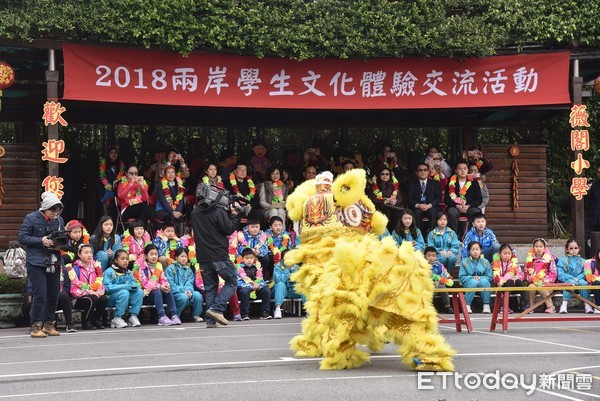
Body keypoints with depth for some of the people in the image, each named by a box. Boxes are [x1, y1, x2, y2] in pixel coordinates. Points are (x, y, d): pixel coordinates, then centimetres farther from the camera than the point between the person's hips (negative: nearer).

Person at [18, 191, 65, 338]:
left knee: (54, 295, 7)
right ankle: (36, 326, -3)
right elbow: (22, 238, -7)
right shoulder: (31, 219, -5)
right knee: (39, 295, -10)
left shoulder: (59, 220, 9)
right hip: (36, 263, -5)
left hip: (54, 263, 5)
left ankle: (48, 324, 20)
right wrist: (41, 241, -17)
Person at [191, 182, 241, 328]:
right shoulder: (218, 212, -12)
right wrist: (234, 215, 5)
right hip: (219, 255, -6)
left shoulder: (195, 213, 8)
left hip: (203, 257, 6)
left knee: (210, 288, 11)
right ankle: (216, 308, -8)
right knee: (232, 281, 8)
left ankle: (210, 320, 6)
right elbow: (229, 229, -10)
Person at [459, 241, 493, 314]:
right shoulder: (464, 262, 5)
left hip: (483, 285, 1)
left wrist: (481, 278, -17)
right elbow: (461, 277, -1)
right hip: (469, 284, -1)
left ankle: (486, 305, -24)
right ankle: (467, 305, -26)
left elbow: (489, 277, 4)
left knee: (483, 281, -34)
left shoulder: (485, 262, 7)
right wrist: (472, 277, -17)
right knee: (473, 282, -35)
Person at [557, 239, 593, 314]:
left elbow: (585, 273, 3)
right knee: (571, 282, -35)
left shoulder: (582, 261, 12)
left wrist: (577, 278, -16)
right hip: (566, 282, -1)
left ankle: (587, 305, -35)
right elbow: (560, 274, -3)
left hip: (579, 280, 1)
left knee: (583, 282, -32)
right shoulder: (563, 260, 7)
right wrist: (572, 278, -15)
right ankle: (564, 305, -42)